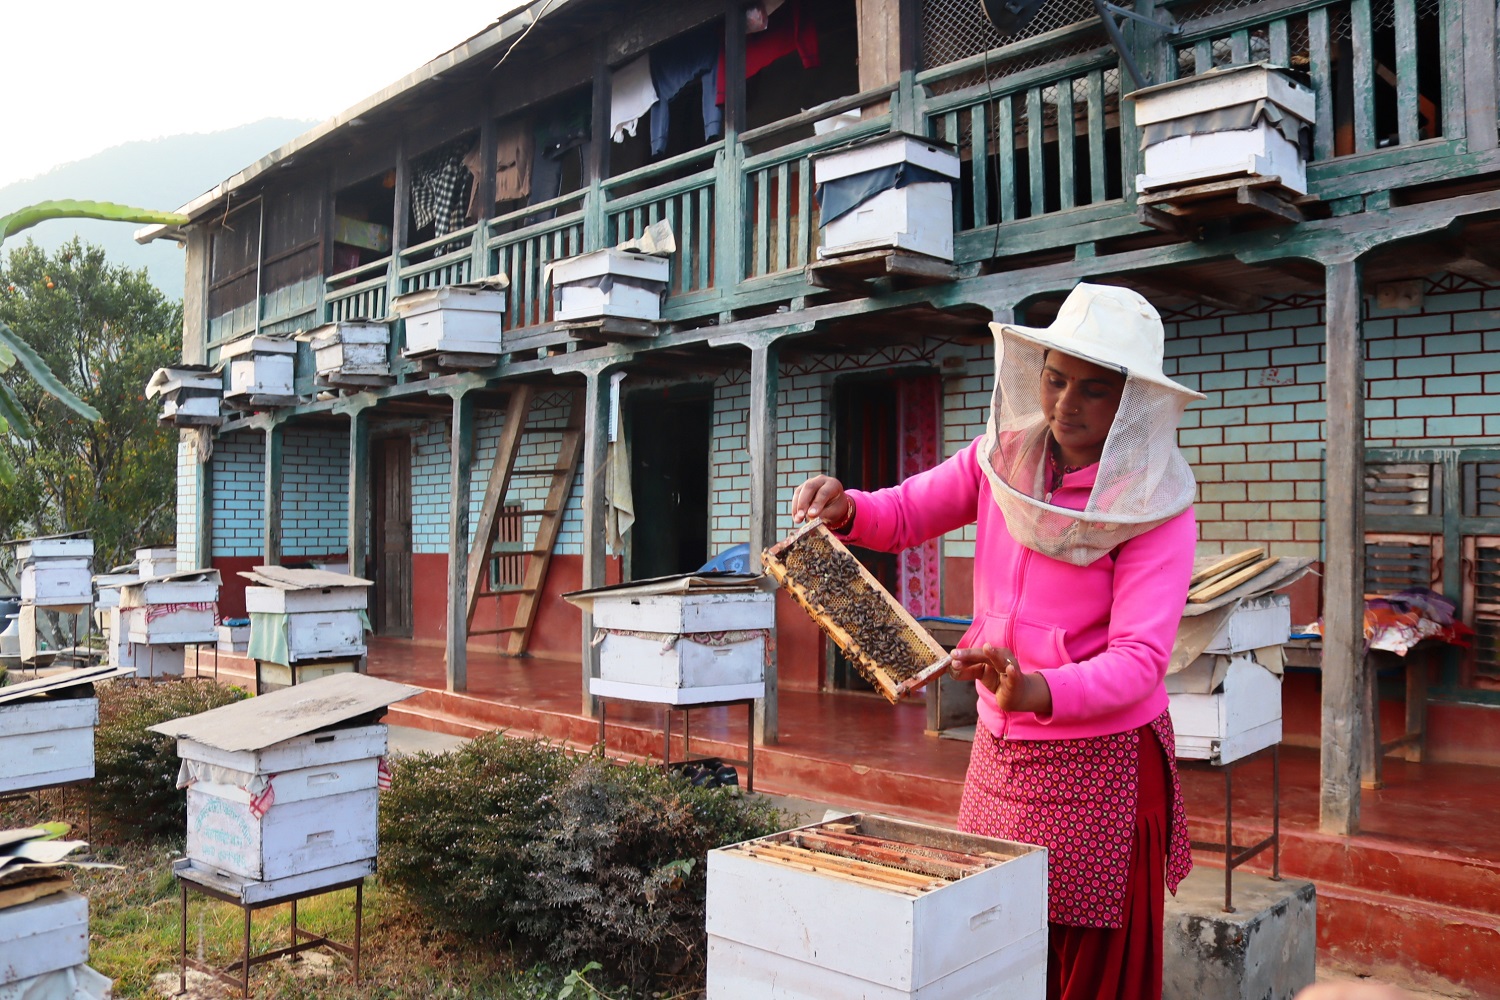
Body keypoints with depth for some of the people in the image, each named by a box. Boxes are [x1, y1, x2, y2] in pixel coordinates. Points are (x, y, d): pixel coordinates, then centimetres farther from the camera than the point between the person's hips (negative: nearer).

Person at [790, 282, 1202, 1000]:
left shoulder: (1155, 510, -14)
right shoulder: (1002, 457, 0)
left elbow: (1138, 660, -22)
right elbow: (903, 515, 7)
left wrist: (1035, 690, -40)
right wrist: (844, 508, -15)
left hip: (1098, 762, -4)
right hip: (999, 751, 5)